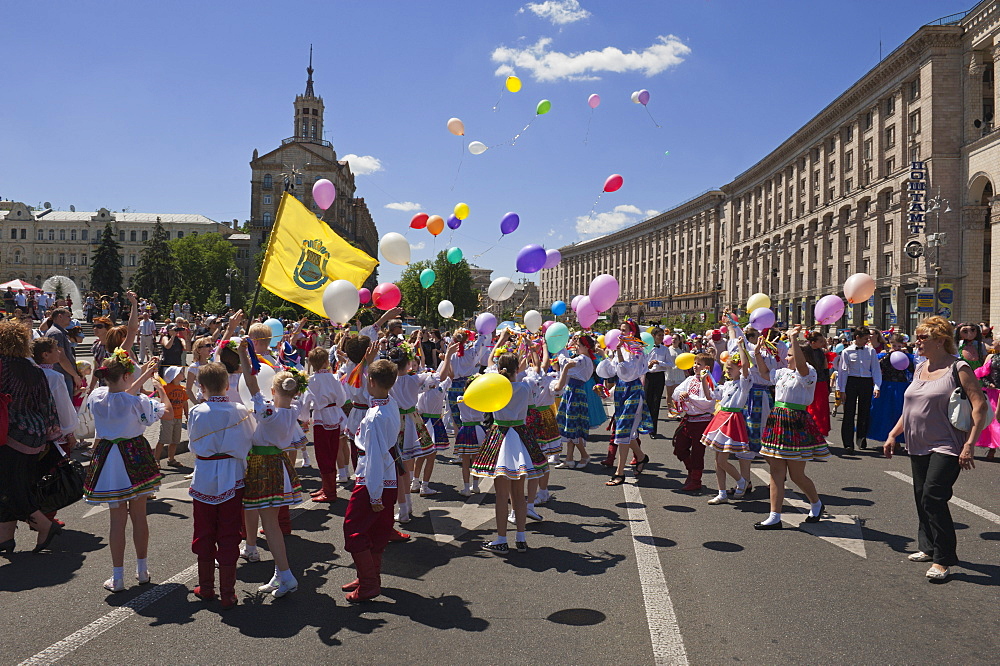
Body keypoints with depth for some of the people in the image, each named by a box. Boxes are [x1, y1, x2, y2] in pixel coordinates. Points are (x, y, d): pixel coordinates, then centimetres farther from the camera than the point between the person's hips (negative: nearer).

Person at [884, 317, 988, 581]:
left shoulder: (958, 368, -9)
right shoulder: (920, 368, 12)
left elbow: (980, 406, -14)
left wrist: (969, 444, -19)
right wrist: (893, 434, 16)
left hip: (946, 448, -8)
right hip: (918, 447, 8)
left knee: (932, 497, -15)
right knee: (922, 498, 12)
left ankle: (943, 559, -6)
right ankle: (928, 547, 27)